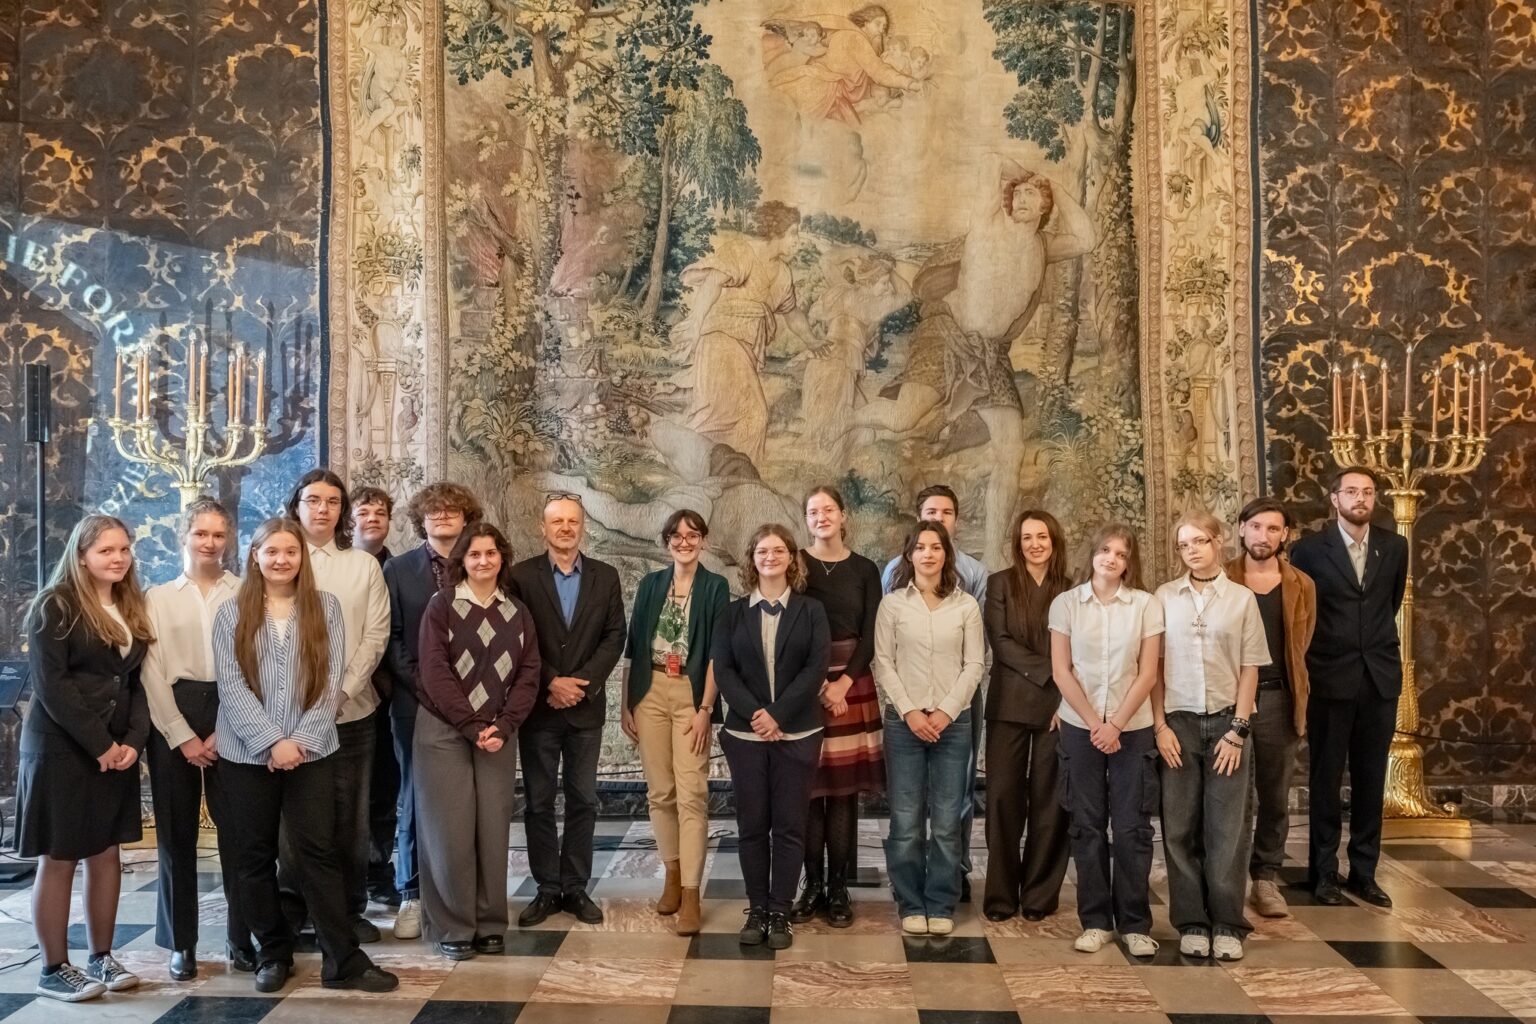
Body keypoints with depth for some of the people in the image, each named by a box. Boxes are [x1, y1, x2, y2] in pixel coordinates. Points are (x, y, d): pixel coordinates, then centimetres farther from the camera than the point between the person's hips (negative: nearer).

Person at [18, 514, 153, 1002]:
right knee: (59, 860, 2)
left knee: (107, 854, 10)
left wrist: (133, 740, -5)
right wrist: (98, 745, -16)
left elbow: (139, 681, 10)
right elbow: (51, 685, -15)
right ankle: (53, 969, 12)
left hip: (117, 750, 6)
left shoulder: (132, 609, 11)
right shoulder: (55, 606, -8)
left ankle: (101, 957, 20)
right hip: (62, 750, -6)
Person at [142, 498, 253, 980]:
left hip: (234, 721, -1)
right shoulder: (158, 598, 8)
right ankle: (181, 943, 16)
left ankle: (241, 938, 12)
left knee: (239, 831, 0)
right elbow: (152, 673, 1)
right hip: (173, 722, 1)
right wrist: (183, 737, -7)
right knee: (176, 833, 5)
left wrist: (223, 732, -9)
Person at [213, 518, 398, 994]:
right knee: (255, 855, 8)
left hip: (312, 751, -1)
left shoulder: (325, 607, 3)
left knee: (318, 852, 0)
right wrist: (272, 741, -14)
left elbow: (332, 680, -2)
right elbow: (231, 686, -5)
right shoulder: (232, 613, 3)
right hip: (249, 753, 1)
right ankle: (273, 953, 22)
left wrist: (301, 740, -11)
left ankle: (343, 960, 4)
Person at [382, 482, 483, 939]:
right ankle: (412, 895, 14)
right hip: (415, 703, 0)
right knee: (415, 800, 4)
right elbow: (390, 639, 2)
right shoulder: (397, 570, 6)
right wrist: (423, 685, -8)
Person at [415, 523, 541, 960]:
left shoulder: (517, 613, 8)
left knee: (493, 828, 3)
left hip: (497, 733, 3)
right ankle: (453, 927, 9)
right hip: (444, 732, -3)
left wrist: (502, 726, -9)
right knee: (451, 829, -2)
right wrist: (471, 727, -14)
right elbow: (435, 672, -9)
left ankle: (490, 924, 14)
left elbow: (528, 674, 4)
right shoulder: (441, 605, -2)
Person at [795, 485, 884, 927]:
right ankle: (812, 886, 9)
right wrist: (819, 685, -10)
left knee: (844, 791, 2)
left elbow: (870, 636, 3)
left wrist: (843, 684, -10)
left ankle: (839, 889, 8)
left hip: (853, 687, 1)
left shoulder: (864, 570, 6)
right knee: (808, 791, -1)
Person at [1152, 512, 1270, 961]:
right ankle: (1191, 923, 13)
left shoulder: (1241, 598, 3)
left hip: (1226, 722, 0)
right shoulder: (1165, 597, 4)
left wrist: (1238, 729, -4)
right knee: (1180, 826, 3)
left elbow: (1249, 669, 3)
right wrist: (1160, 725, -3)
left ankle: (1227, 924, 11)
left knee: (1228, 827, 1)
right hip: (1178, 722, 1)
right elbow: (1154, 666, 4)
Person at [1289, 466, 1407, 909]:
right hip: (1331, 678, -3)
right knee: (1326, 779, 4)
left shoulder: (1394, 547, 7)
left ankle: (1364, 872, 18)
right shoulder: (1310, 549, -3)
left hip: (1380, 676, 3)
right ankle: (1324, 872, 13)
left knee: (1370, 780, 8)